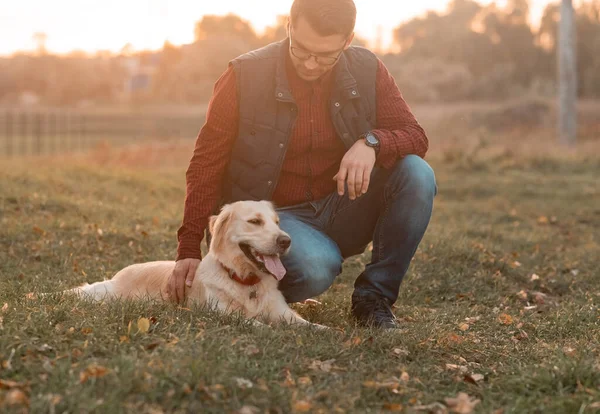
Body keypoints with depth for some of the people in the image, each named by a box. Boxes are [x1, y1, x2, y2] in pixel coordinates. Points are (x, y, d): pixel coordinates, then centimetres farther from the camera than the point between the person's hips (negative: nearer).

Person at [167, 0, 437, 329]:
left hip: (342, 210, 4)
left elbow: (416, 138, -4)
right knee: (316, 268, -36)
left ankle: (373, 298, -9)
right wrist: (189, 249, -14)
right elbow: (205, 167, -8)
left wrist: (372, 142, -28)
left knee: (418, 175, -22)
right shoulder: (245, 76, -12)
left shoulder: (367, 71, -4)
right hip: (275, 214, -3)